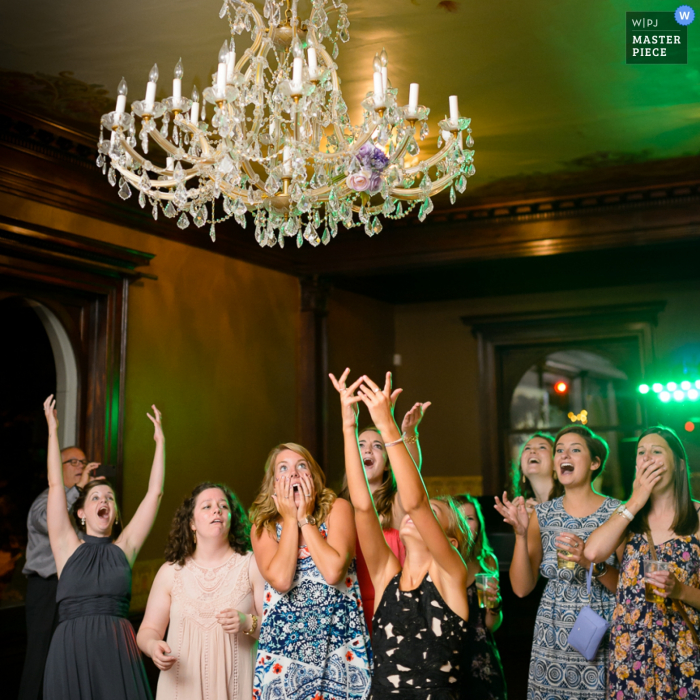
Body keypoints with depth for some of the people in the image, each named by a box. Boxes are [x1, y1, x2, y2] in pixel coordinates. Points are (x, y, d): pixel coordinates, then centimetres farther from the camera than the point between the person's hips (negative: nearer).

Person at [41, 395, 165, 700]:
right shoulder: (68, 547, 9)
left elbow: (154, 492, 10)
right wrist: (53, 429, 8)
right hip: (71, 650, -1)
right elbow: (55, 485, 6)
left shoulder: (123, 549, 10)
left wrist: (160, 440, 14)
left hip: (117, 650, 1)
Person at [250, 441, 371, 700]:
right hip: (284, 644, 2)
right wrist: (290, 519, -8)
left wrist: (306, 519, -10)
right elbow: (281, 580, -15)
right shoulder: (263, 526, 3)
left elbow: (333, 572, -19)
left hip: (338, 640, -1)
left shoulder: (336, 509, -3)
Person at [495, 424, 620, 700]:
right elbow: (521, 588, -1)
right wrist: (521, 534, -13)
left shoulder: (617, 512, -4)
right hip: (552, 643, 2)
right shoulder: (542, 515, 2)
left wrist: (593, 563, -22)